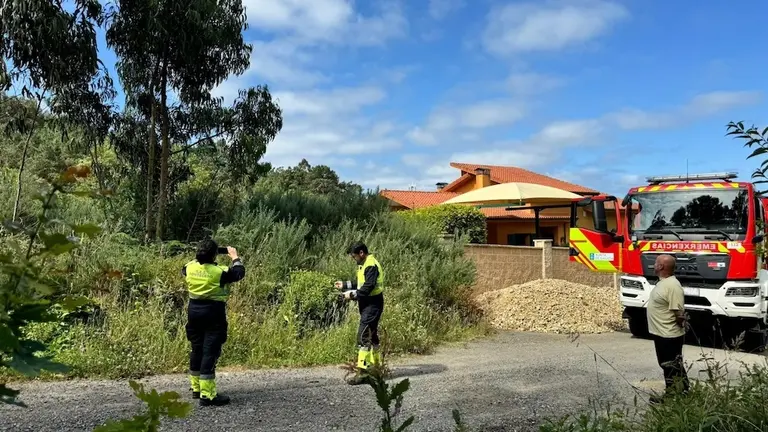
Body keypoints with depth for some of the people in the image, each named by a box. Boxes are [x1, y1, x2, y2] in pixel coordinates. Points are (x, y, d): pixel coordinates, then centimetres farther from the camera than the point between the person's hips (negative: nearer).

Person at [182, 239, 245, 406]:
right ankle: (207, 395, -4)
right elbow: (239, 272, 0)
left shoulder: (190, 267, -2)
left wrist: (199, 257, 25)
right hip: (213, 313, -6)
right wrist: (235, 257, 15)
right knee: (210, 352, -5)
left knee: (196, 349, 17)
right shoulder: (220, 272, -16)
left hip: (194, 310, 6)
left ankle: (196, 388, 28)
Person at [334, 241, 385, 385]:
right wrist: (345, 285, 13)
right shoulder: (364, 265, 13)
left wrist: (352, 295, -15)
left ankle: (361, 372, -12)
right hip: (367, 305, 11)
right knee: (371, 335, 17)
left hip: (372, 305, -11)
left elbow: (367, 288, -24)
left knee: (363, 336, -13)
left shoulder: (371, 266, -20)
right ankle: (376, 366, 29)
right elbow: (360, 282, 20)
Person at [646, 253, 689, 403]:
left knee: (673, 368, 0)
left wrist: (680, 327, -10)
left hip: (669, 336, -10)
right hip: (661, 334, 10)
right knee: (668, 366, 17)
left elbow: (679, 312, -24)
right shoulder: (663, 282, 9)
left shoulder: (672, 285, -23)